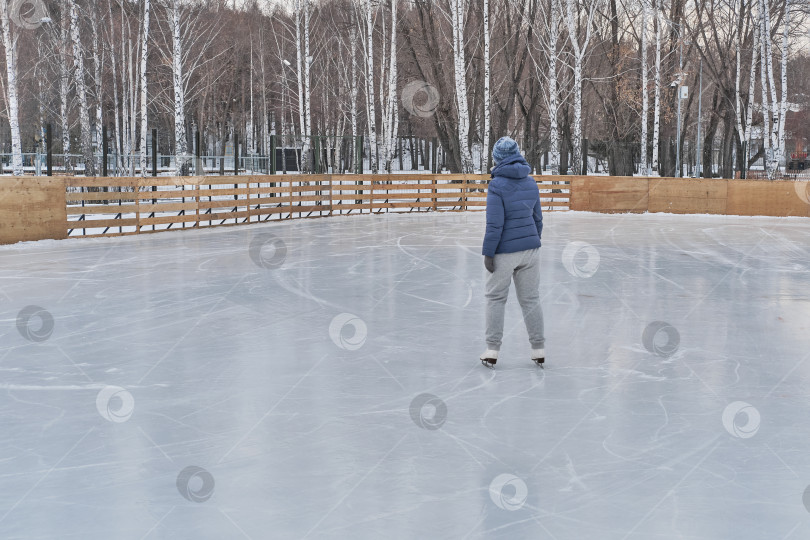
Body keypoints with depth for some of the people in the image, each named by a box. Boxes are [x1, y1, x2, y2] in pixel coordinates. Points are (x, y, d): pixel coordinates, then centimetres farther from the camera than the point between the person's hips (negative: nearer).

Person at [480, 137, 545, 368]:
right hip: (530, 249, 5)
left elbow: (494, 224, -18)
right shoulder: (531, 182, 4)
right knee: (531, 299, 12)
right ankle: (539, 351, 16)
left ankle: (492, 351, 9)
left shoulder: (497, 185, -15)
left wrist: (488, 253, -11)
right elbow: (537, 218, 12)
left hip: (505, 252, -5)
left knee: (496, 298, 8)